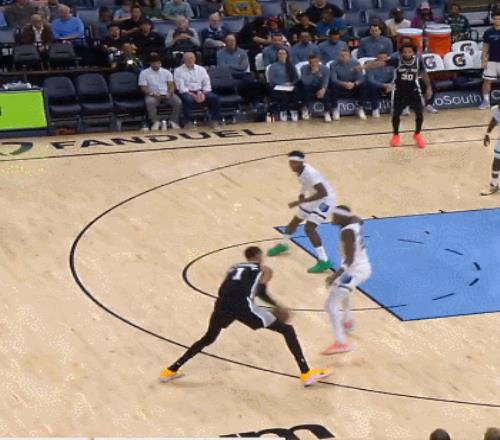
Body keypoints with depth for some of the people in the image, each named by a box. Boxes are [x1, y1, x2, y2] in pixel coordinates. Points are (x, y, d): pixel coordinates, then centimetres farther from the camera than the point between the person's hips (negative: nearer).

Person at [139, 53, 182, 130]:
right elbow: (143, 88, -2)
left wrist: (169, 93, -16)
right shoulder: (144, 73, 3)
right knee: (149, 102, -38)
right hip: (152, 95, -2)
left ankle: (174, 121, -12)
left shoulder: (166, 72, 12)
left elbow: (171, 85, 7)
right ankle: (155, 122, -25)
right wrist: (153, 93, -20)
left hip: (166, 94, 2)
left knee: (178, 102, -26)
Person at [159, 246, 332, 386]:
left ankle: (170, 371, 32)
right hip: (242, 304, -5)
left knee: (208, 339, 31)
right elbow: (261, 292, 10)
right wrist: (278, 307, 27)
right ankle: (306, 373, -1)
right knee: (287, 330, 8)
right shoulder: (264, 270, 23)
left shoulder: (234, 267, 34)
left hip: (223, 303, 5)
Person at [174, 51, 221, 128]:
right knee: (188, 99, -39)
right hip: (187, 93, -4)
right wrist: (194, 96, -21)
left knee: (215, 98, -22)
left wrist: (203, 94, -13)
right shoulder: (178, 71, 0)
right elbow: (181, 88, -10)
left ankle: (215, 121, -13)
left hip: (201, 92, 4)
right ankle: (188, 123, -30)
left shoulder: (201, 69, 12)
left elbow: (207, 84, 8)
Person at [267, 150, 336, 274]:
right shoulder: (299, 170, -7)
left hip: (326, 200, -9)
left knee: (309, 228, -21)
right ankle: (283, 245, 49)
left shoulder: (310, 173, -34)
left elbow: (323, 193, -39)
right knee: (295, 221, 21)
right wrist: (302, 194, 2)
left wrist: (300, 202, -39)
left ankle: (324, 261, -16)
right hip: (314, 198, 9)